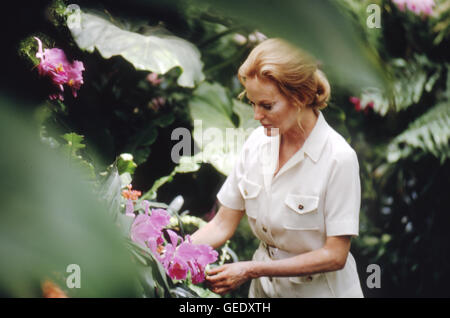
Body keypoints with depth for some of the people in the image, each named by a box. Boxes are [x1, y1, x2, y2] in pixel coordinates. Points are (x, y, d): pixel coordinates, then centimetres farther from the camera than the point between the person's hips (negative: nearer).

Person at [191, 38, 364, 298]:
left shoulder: (339, 158, -22)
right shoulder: (257, 142, -6)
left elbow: (335, 255, -20)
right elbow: (223, 225, -2)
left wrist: (252, 270, -25)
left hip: (319, 288, -5)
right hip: (265, 286, 5)